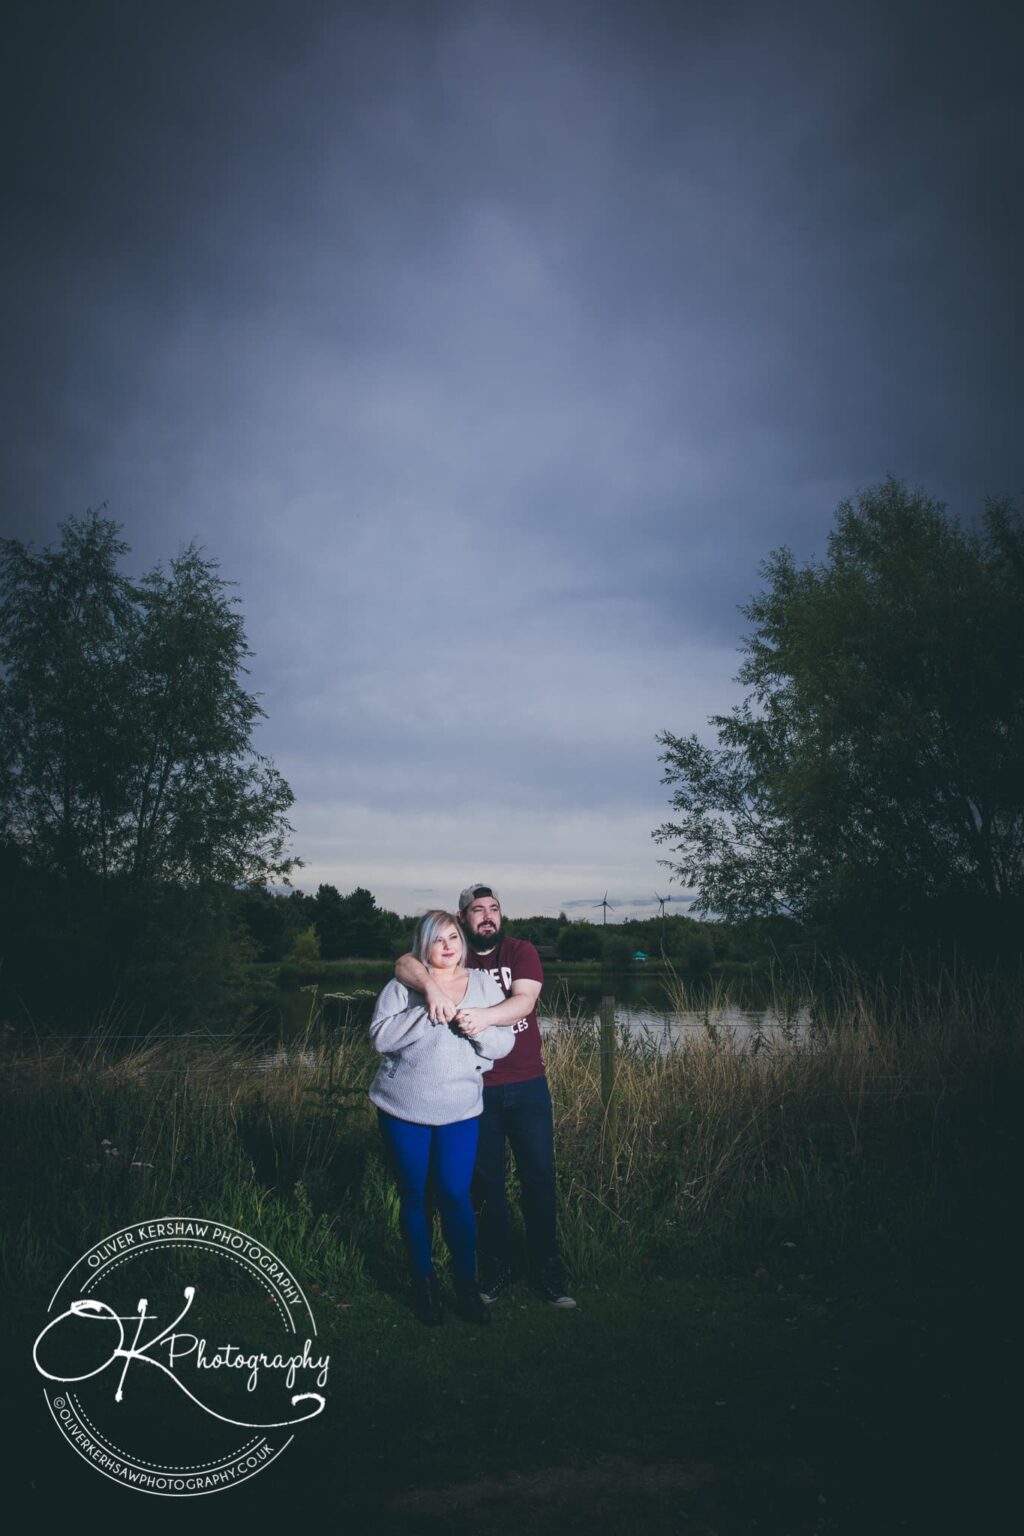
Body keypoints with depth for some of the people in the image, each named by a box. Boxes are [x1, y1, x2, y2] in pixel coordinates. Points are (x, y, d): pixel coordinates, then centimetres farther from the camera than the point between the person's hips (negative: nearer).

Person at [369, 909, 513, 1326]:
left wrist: (480, 1026, -18)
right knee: (413, 1197, 9)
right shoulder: (403, 985, -2)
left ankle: (466, 1284, 18)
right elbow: (381, 1036, -14)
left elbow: (504, 1044, 3)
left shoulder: (483, 984, 5)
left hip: (460, 1111, 1)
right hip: (404, 1109, -1)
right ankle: (423, 1282, 26)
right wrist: (428, 1011, -22)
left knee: (456, 1196, 0)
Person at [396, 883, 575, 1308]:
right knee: (487, 1182, 10)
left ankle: (547, 1273, 19)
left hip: (527, 1085, 0)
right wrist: (431, 986, -38)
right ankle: (495, 1272, 25)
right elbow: (404, 964, -16)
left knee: (539, 1178, 5)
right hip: (476, 1089, 0)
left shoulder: (521, 952, 0)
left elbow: (524, 1000, -16)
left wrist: (485, 1016, -35)